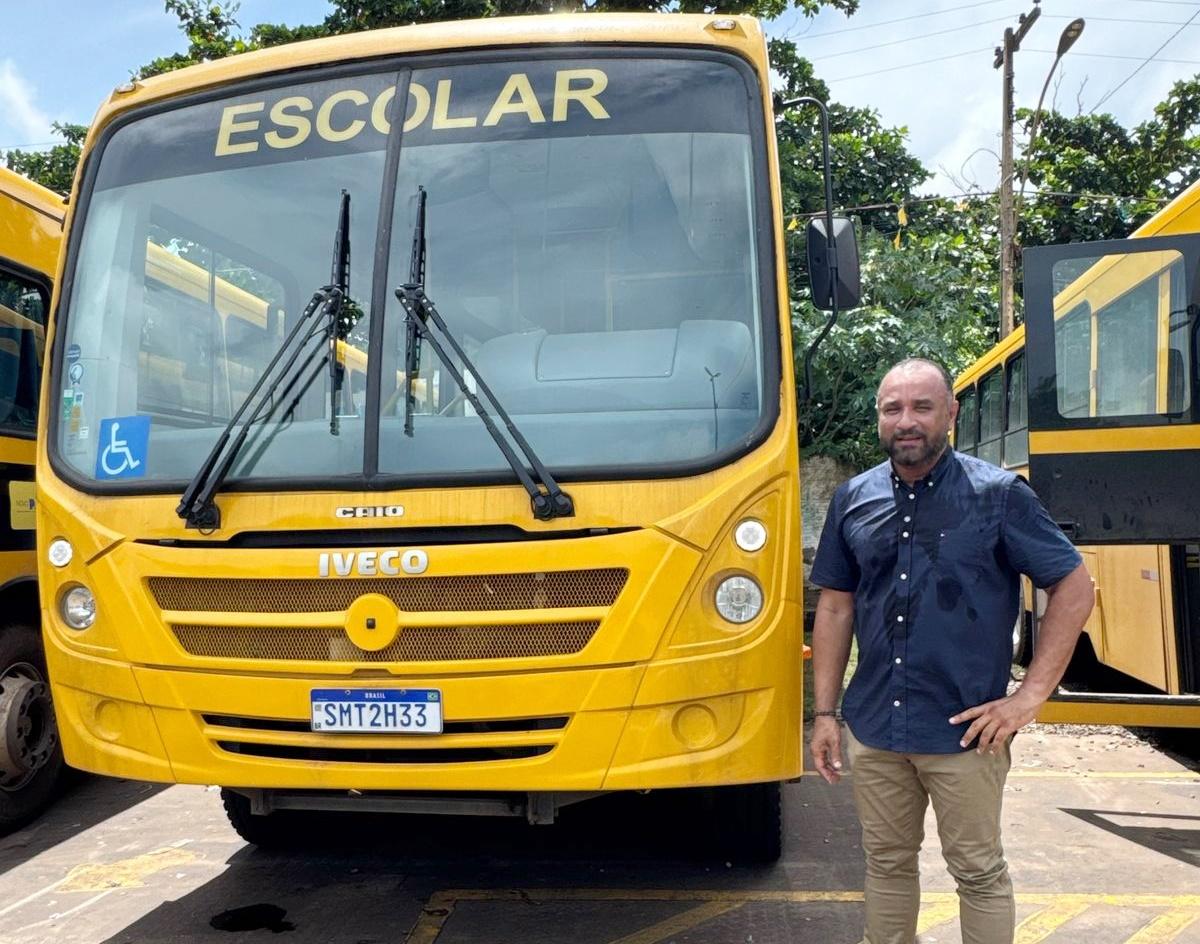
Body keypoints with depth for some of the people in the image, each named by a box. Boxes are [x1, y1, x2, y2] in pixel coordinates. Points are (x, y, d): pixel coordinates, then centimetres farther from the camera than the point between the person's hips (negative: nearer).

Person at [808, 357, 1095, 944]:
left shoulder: (998, 494, -8)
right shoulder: (854, 499, 3)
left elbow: (1075, 589, -5)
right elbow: (835, 607, 8)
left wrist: (1030, 696, -10)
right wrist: (824, 713, 6)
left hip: (964, 731, -3)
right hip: (873, 728, 4)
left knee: (979, 871, 11)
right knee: (887, 861, 18)